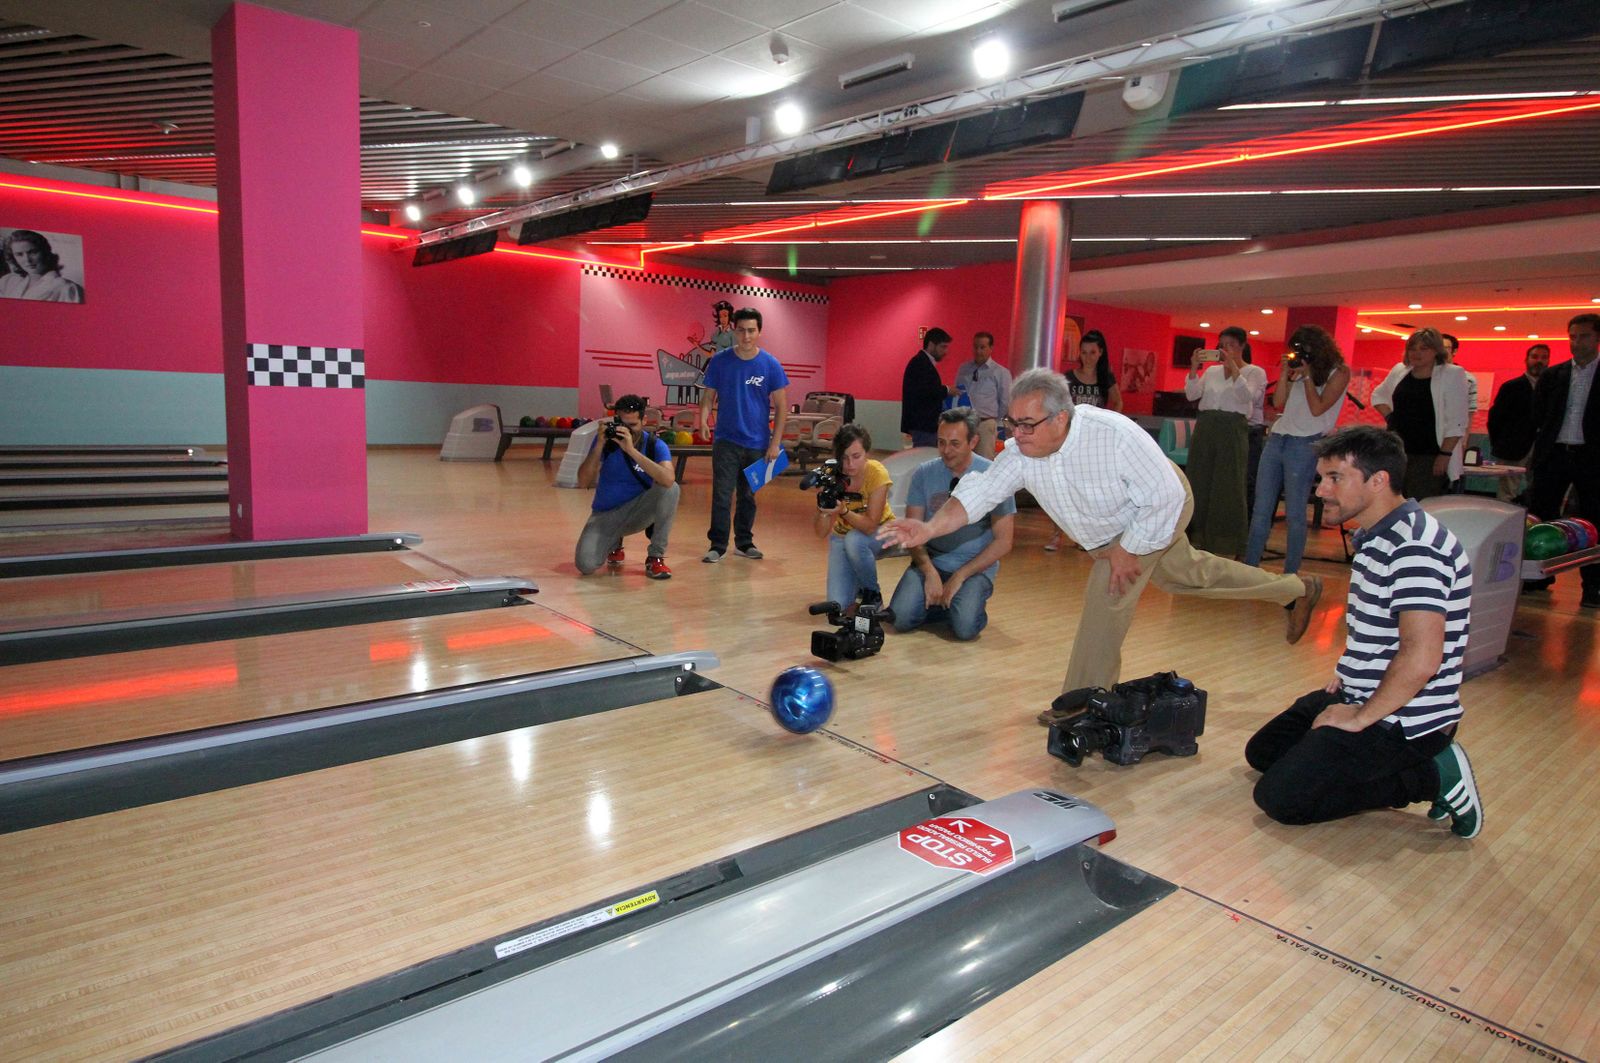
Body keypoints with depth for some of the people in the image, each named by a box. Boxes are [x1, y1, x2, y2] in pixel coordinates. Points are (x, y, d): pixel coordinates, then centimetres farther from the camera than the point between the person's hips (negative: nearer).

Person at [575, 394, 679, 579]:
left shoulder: (655, 444, -13)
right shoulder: (606, 439, -9)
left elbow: (668, 479, -35)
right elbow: (583, 482, -15)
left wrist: (631, 450, -38)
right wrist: (599, 445, -25)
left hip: (639, 511, -1)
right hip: (606, 514, 1)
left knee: (670, 488, -29)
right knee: (585, 565, -22)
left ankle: (656, 557, -16)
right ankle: (614, 543, 16)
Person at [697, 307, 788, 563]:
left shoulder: (770, 365, -3)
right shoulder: (720, 361, -2)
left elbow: (781, 406, -1)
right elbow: (708, 396, 3)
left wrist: (775, 442, -6)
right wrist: (703, 420, -17)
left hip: (757, 442, 1)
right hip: (726, 440, -1)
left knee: (748, 495, 12)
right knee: (722, 495, -5)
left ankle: (744, 542, 25)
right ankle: (718, 545, 5)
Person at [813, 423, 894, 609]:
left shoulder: (877, 473, -26)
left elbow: (870, 526, -29)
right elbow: (821, 533, -21)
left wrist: (843, 511, -45)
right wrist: (823, 511, -41)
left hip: (879, 533, -2)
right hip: (842, 534, 2)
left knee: (854, 540, -37)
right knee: (838, 604, -14)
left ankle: (873, 593, -10)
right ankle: (860, 582, 21)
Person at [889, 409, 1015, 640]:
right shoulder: (924, 473, -1)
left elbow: (1003, 542, -7)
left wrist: (959, 577, -13)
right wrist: (930, 572, -16)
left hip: (976, 567, -2)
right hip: (931, 562, 3)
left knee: (965, 628, -27)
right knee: (900, 618, -21)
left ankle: (972, 603, 7)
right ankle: (943, 602, 7)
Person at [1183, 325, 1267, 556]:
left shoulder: (1255, 372, 3)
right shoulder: (1212, 370, 13)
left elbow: (1247, 396, -15)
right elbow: (1191, 395, 3)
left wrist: (1234, 367, -21)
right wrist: (1194, 368, -9)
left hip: (1233, 431, -4)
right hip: (1205, 428, 4)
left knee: (1228, 487, -3)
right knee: (1199, 483, 7)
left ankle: (1227, 545, 5)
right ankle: (1198, 538, 18)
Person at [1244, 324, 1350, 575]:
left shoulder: (1339, 372, -2)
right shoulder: (1298, 370, 15)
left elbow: (1318, 408, -11)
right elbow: (1278, 402, 9)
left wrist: (1307, 375, -8)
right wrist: (1286, 372, 2)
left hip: (1304, 444, -6)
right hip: (1276, 439, 6)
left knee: (1294, 514, -2)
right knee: (1261, 509, 6)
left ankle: (1290, 575, 6)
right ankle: (1249, 568, 11)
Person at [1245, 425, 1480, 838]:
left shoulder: (1415, 546, -24)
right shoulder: (1376, 536, 10)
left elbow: (1421, 659, -31)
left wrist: (1361, 717, -20)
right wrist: (1347, 676, 12)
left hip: (1403, 722, -11)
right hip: (1360, 695, 11)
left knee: (1280, 798, -15)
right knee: (1262, 751, 16)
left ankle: (1432, 777, -4)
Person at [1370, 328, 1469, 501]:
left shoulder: (1453, 375, -5)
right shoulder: (1399, 371, 11)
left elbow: (1456, 423, -9)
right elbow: (1378, 396, 28)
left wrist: (1445, 454, -15)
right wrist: (1389, 417, 9)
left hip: (1430, 456, -5)